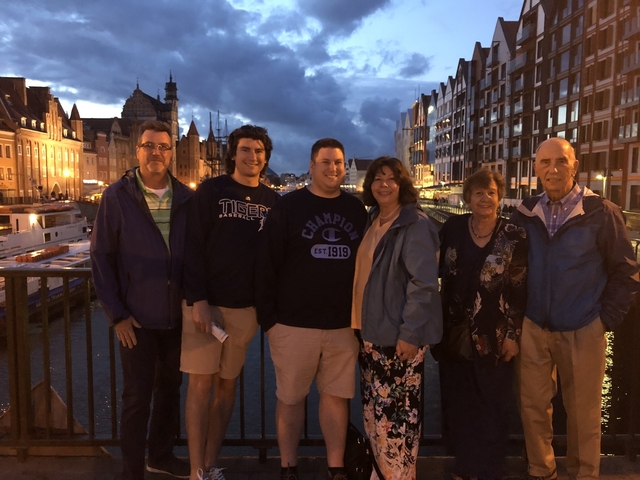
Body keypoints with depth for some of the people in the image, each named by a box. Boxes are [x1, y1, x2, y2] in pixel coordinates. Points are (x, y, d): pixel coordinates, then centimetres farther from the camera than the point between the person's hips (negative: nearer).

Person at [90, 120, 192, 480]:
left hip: (178, 315, 3)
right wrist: (116, 313, -8)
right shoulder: (117, 197, -6)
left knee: (170, 387, 17)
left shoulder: (187, 198, 1)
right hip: (138, 318, -3)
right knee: (137, 397, 5)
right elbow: (101, 257, -5)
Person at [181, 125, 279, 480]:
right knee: (201, 383, 2)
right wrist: (197, 300, -15)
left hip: (246, 307, 3)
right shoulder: (211, 191, -3)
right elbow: (192, 248, -8)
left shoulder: (272, 200, 7)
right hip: (207, 303, -3)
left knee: (227, 383, 11)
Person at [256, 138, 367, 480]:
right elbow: (266, 266, -5)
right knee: (290, 397, 9)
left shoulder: (357, 210, 8)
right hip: (294, 323, -2)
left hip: (344, 324, 3)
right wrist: (268, 317, -8)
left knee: (337, 395, 11)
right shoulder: (287, 207, -2)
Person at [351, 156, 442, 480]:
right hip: (371, 332, 8)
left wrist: (410, 333, -20)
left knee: (396, 411, -1)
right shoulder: (371, 222, 12)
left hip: (400, 335, -7)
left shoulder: (416, 225, -11)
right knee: (373, 410, 15)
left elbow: (423, 283, -16)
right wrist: (359, 323, 15)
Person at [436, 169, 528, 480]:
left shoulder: (514, 236, -6)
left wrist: (513, 335, -8)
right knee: (457, 404, 14)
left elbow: (520, 290, -5)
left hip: (494, 336, -2)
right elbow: (438, 271, 7)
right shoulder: (452, 228, -1)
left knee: (491, 407, 9)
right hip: (455, 332, 3)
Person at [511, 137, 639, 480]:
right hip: (534, 329, 3)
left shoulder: (602, 212, -9)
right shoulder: (524, 214, 1)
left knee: (583, 412, 11)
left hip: (583, 331, -3)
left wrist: (607, 318, -5)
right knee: (533, 406, 11)